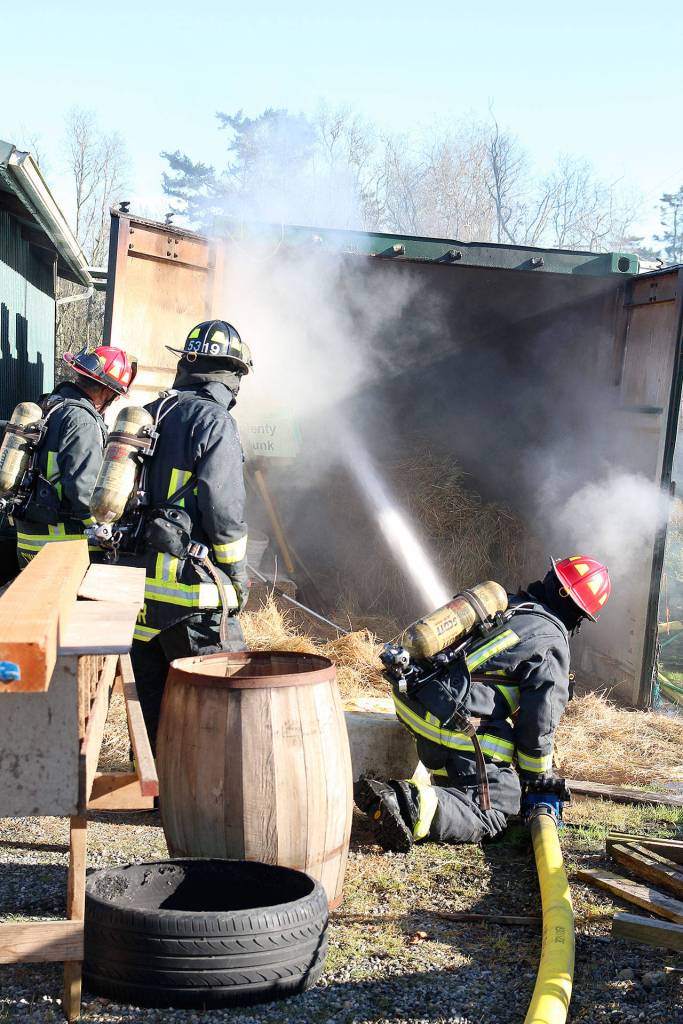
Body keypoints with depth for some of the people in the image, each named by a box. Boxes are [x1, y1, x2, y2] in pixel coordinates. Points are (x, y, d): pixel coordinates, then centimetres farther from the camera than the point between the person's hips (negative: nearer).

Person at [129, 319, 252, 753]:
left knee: (153, 696, 15)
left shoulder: (150, 414, 12)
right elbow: (223, 508, -17)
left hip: (140, 582, 8)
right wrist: (238, 575, -6)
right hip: (190, 589, -7)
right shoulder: (215, 422, -10)